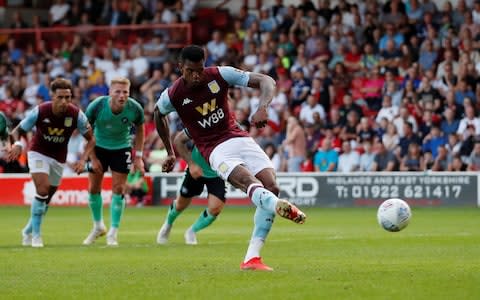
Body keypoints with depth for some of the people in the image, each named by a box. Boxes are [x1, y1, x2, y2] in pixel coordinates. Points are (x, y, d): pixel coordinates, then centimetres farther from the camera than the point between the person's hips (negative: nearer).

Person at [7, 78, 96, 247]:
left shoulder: (76, 114, -19)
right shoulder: (39, 111, -23)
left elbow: (90, 139, -8)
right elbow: (17, 131, -12)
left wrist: (83, 160, -23)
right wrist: (17, 144, -35)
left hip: (58, 158, 3)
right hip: (38, 153, -3)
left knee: (46, 199, 11)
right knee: (42, 190, -24)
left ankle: (28, 232, 35)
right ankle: (36, 235, -14)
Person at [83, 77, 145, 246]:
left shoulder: (135, 109, -22)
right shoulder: (96, 106, -26)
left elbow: (140, 129, -1)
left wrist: (138, 156, -3)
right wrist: (92, 157, -12)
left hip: (122, 148, 0)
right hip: (99, 146, 0)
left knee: (118, 189, -6)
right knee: (93, 188, 3)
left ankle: (113, 233, 3)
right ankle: (98, 227, 25)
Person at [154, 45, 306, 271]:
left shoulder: (220, 75, -4)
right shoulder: (173, 95, -4)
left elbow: (266, 82, -4)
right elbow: (158, 113, 20)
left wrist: (262, 108, -26)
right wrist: (170, 153, 25)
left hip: (239, 138, 4)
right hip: (215, 149, -4)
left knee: (271, 186, -16)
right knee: (248, 181, -34)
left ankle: (252, 258, -15)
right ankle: (282, 207, -68)